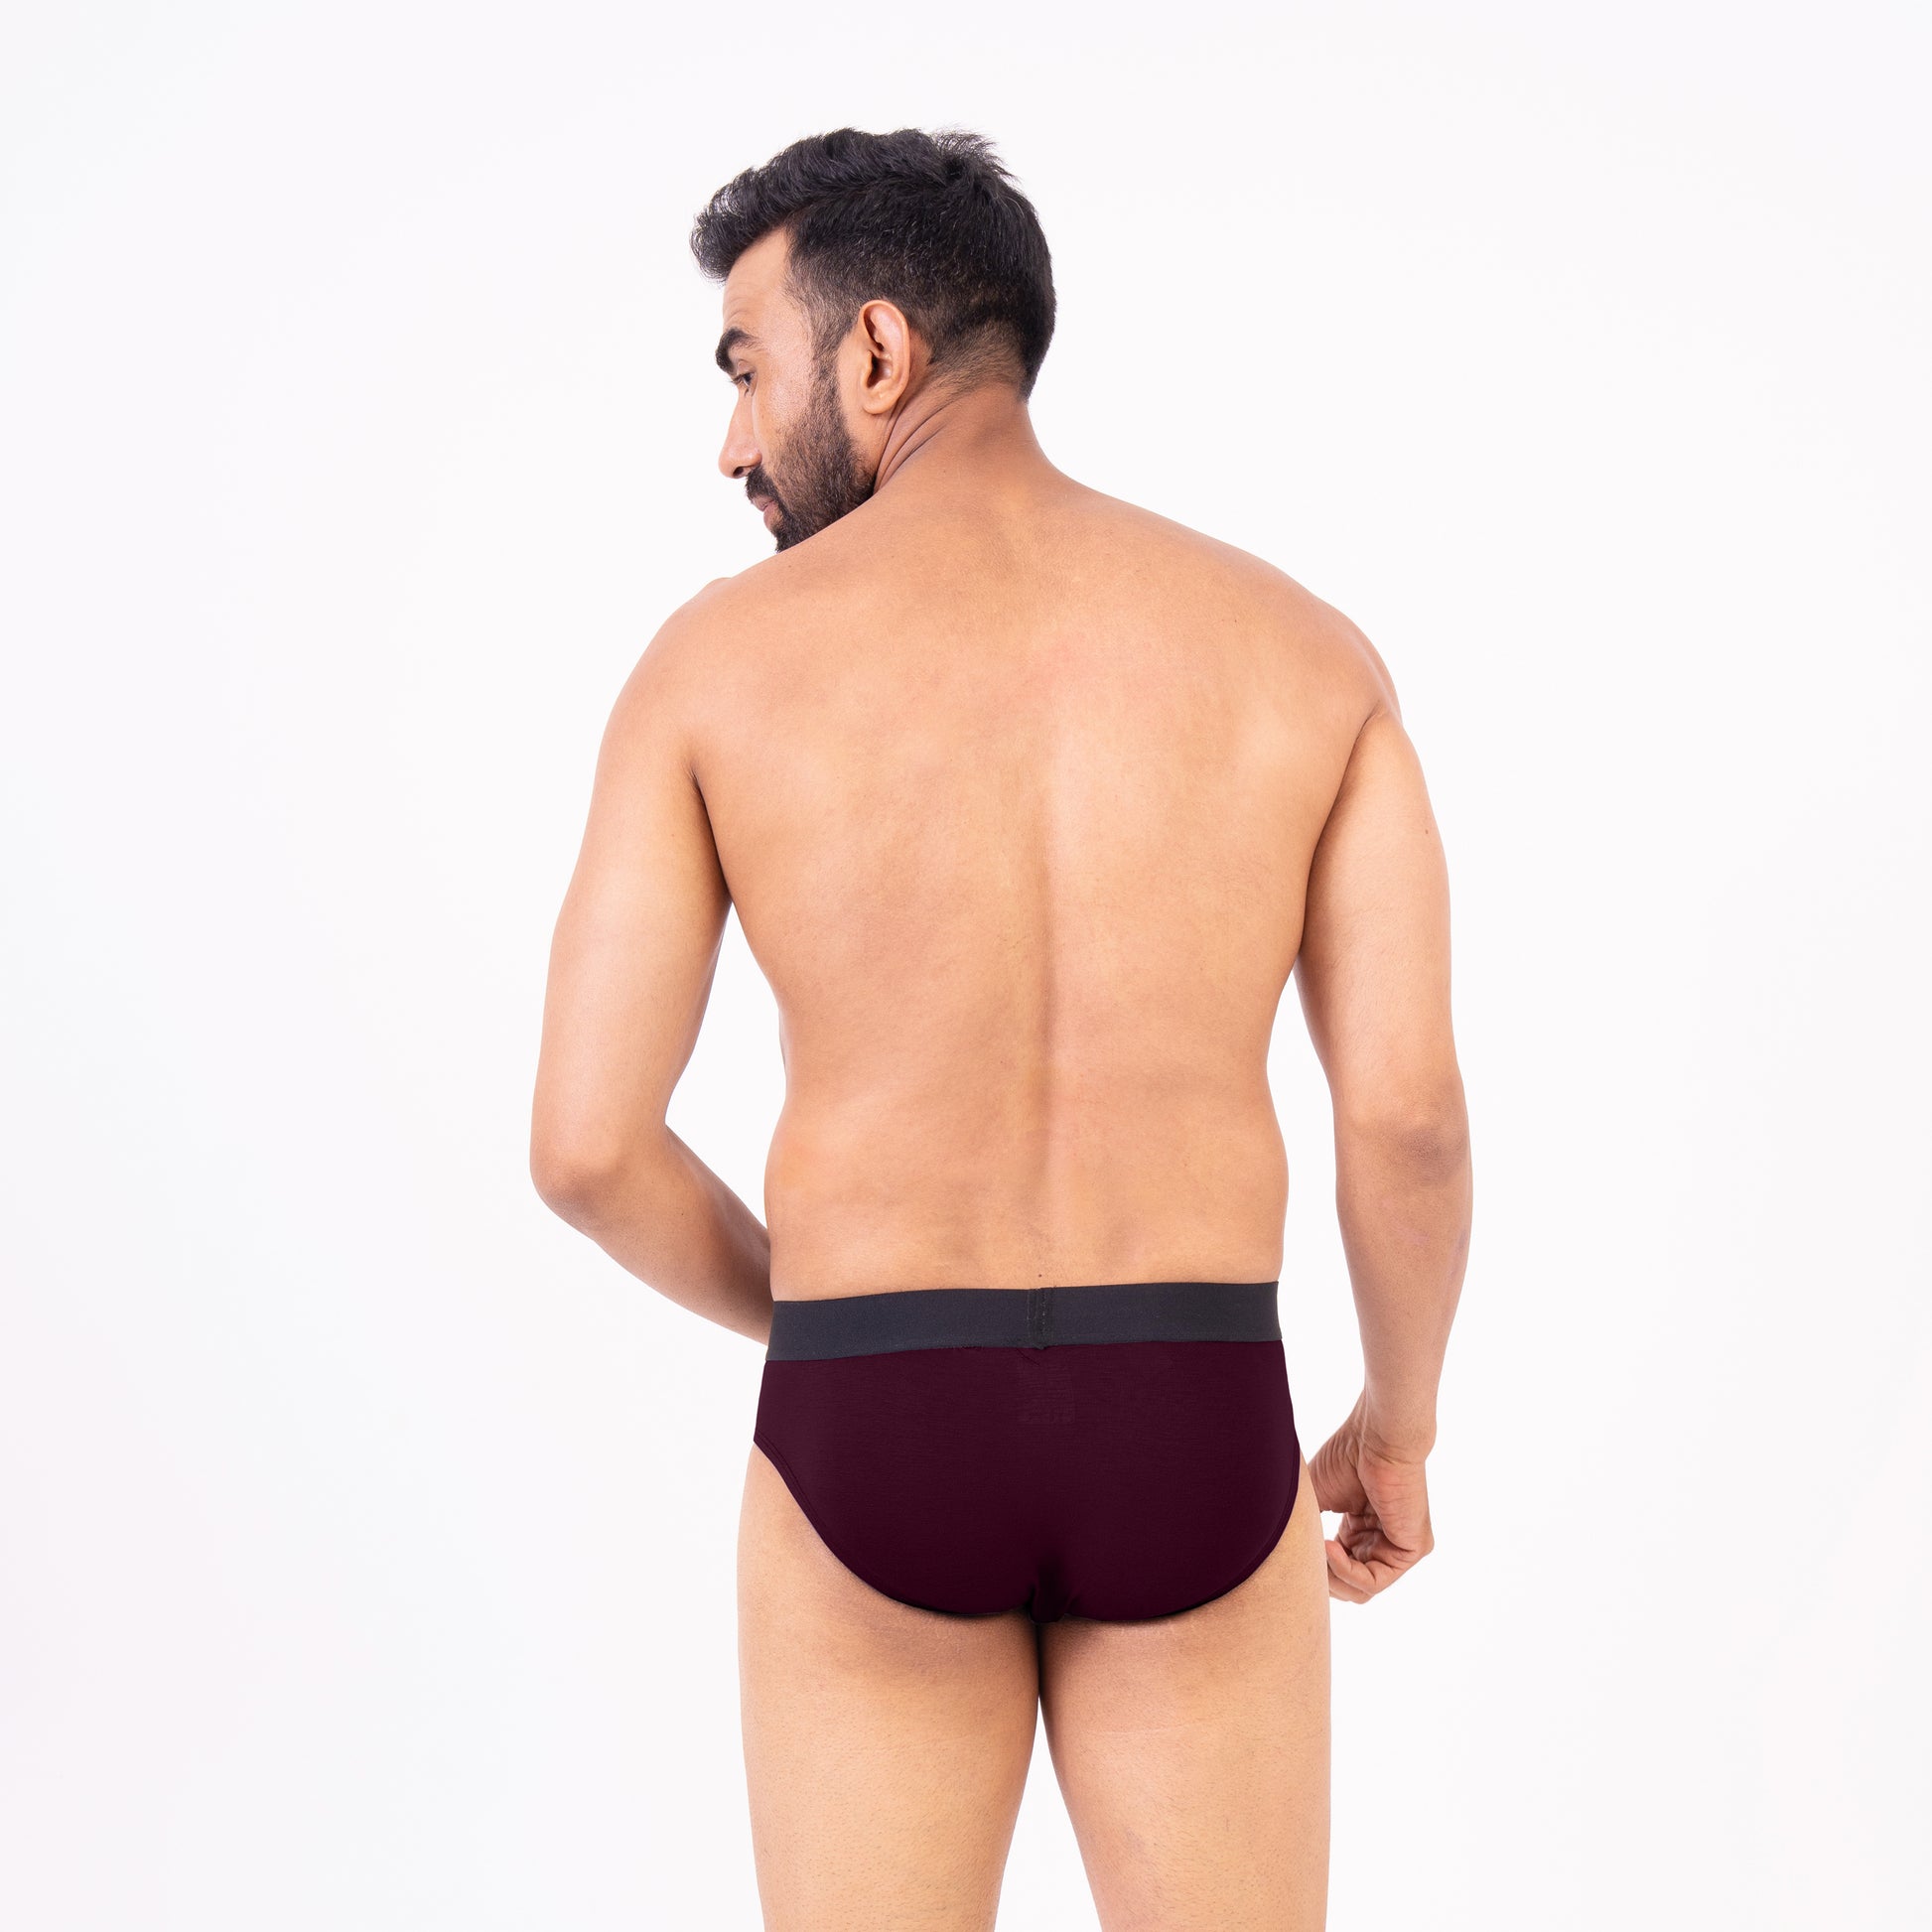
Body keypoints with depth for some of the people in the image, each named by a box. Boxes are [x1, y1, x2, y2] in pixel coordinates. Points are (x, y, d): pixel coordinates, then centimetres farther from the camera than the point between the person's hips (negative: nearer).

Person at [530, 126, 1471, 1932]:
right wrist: (1400, 1420, 16)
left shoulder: (713, 658, -2)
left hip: (880, 1466, -1)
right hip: (1187, 1453, 1)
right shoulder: (1303, 648, 1)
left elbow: (587, 1143, -4)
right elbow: (1410, 1115, -3)